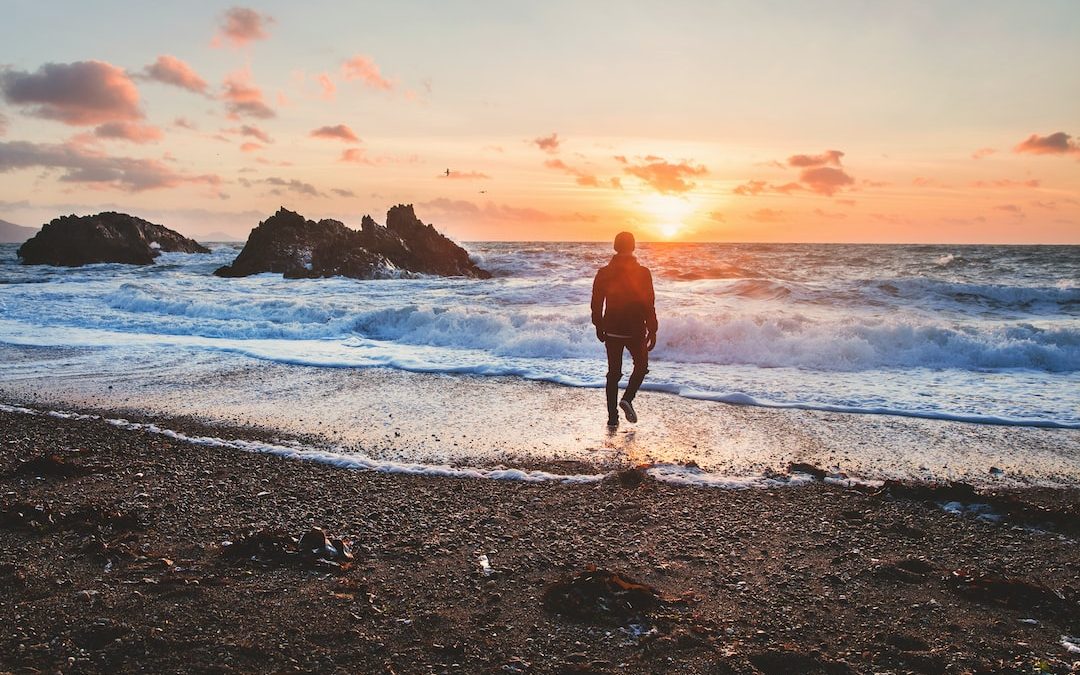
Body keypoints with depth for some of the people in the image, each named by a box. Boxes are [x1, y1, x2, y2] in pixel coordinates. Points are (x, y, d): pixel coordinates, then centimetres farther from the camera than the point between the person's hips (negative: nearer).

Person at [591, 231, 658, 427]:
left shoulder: (604, 273, -2)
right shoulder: (643, 273, -10)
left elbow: (596, 303, 3)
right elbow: (649, 305, -9)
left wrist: (598, 327, 16)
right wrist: (652, 332, -1)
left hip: (612, 330, 3)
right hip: (636, 330, -2)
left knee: (614, 372, 11)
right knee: (641, 366, 20)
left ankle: (613, 416, 9)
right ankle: (627, 398, -3)